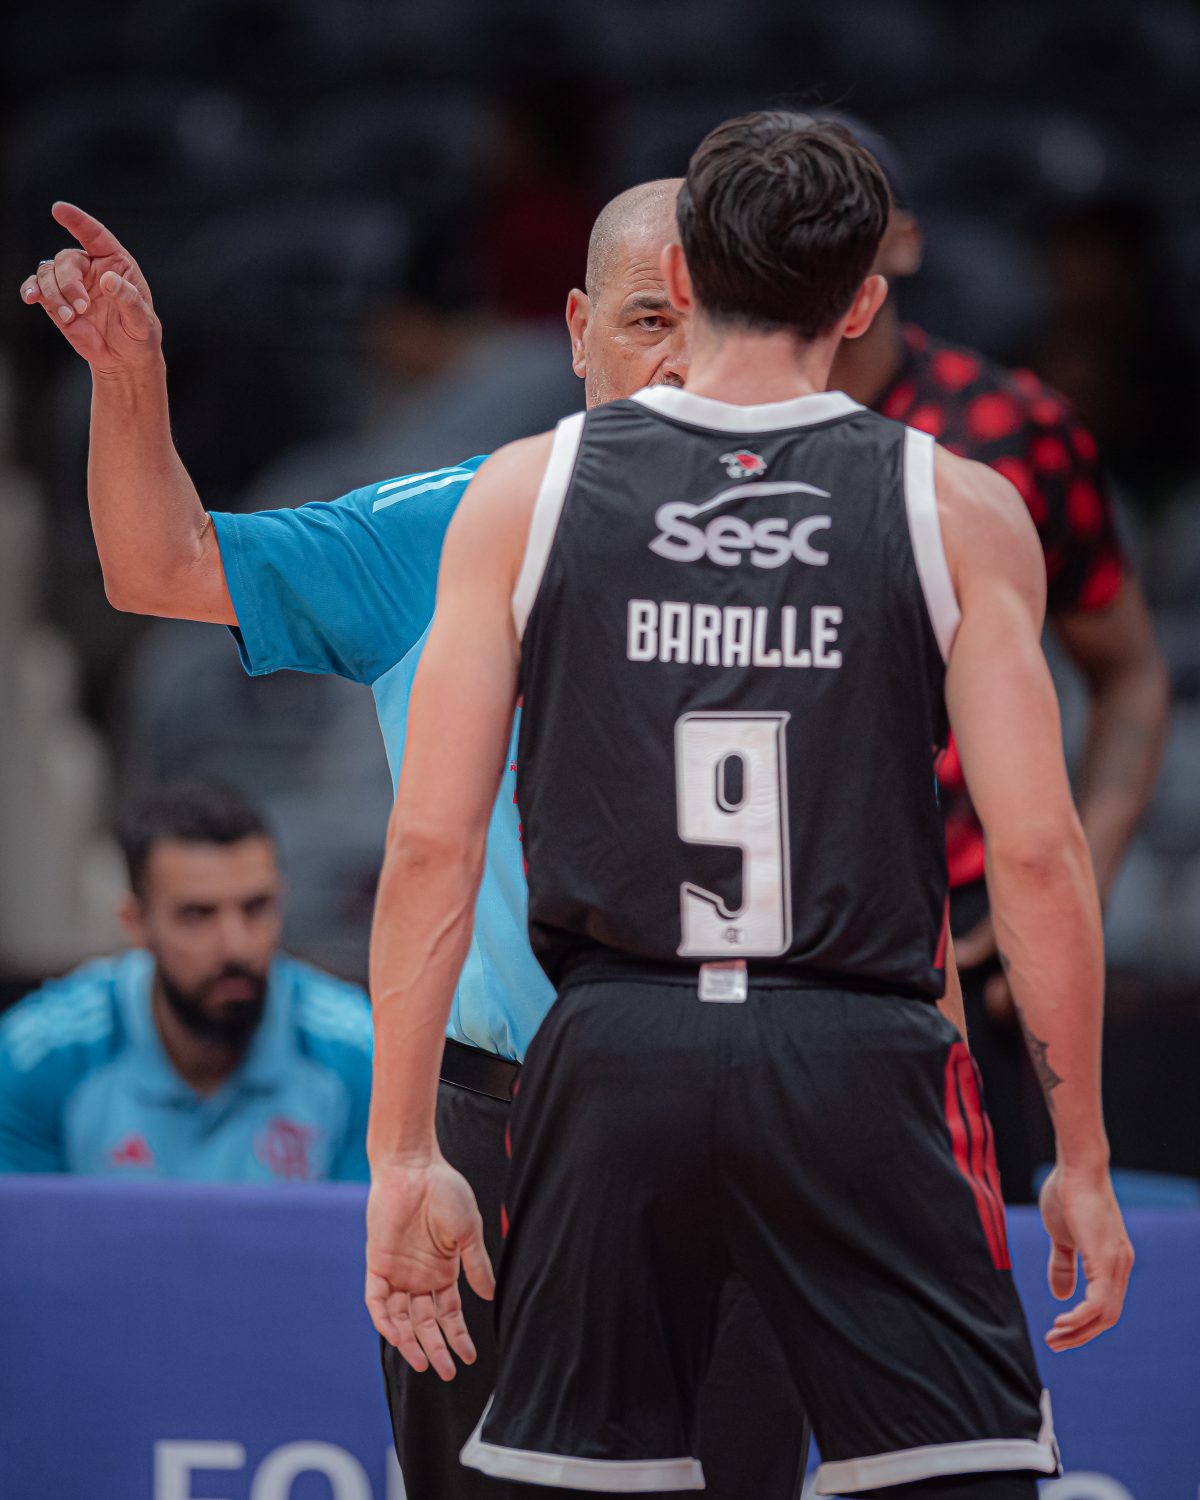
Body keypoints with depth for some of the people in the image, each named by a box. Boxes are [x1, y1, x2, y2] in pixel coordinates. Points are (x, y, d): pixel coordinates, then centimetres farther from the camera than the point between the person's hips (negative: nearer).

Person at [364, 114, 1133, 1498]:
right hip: (861, 1064, -1)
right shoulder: (957, 511, 2)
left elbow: (429, 847, 1)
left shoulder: (526, 491, 5)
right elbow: (1036, 853, -3)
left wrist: (403, 1156, 6)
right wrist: (1081, 1162, 4)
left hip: (613, 1066, 2)